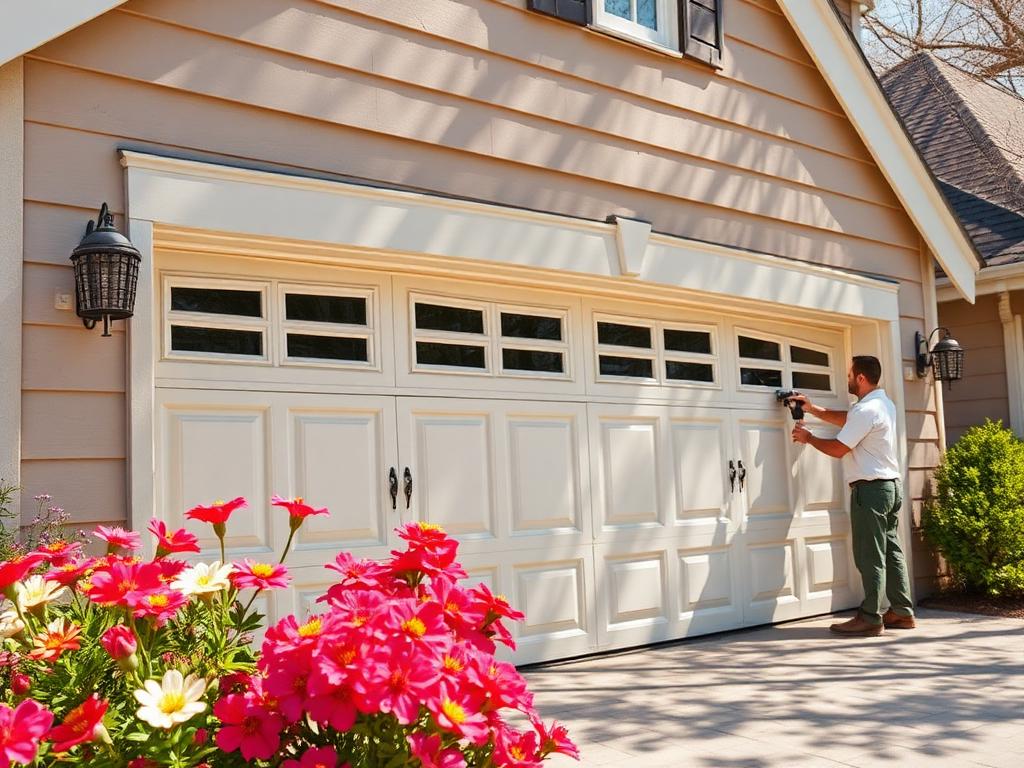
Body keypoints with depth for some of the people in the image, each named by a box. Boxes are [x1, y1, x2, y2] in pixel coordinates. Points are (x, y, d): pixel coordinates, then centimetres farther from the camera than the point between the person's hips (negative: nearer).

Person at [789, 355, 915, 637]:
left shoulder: (866, 410, -18)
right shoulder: (883, 403, 14)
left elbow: (838, 448, -16)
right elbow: (845, 419, 26)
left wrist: (808, 438, -1)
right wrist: (812, 409, 21)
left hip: (870, 489, -10)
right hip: (890, 486, 10)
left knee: (870, 557, -6)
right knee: (891, 551, 12)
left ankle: (870, 618, -2)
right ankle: (902, 612, 16)